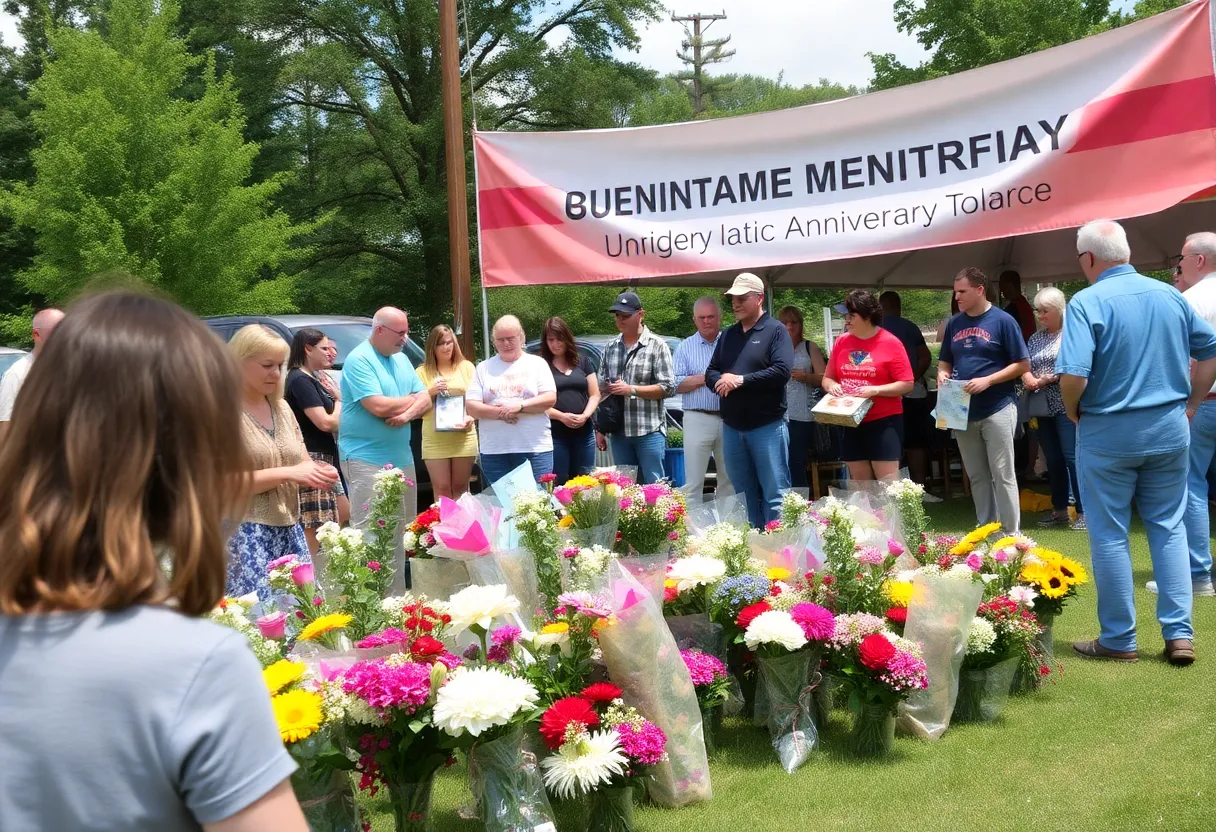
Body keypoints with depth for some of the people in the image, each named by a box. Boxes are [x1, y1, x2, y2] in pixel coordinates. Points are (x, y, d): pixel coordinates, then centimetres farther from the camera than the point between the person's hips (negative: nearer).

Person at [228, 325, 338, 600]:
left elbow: (302, 463, 21)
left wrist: (319, 474, -3)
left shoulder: (282, 408, 14)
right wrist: (288, 473, -18)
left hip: (290, 531, 7)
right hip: (245, 534, -7)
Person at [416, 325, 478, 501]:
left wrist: (471, 416, -10)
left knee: (460, 487, 6)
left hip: (463, 437, 1)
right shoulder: (423, 372, 8)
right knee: (441, 488, -2)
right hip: (435, 439, 0)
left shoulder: (466, 367, 11)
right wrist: (430, 392, -11)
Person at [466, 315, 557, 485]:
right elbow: (471, 407, 4)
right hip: (494, 452, 2)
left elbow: (550, 399, -2)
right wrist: (500, 413, -12)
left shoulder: (537, 363, 9)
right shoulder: (484, 368, 13)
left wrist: (519, 406, -15)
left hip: (535, 449, -2)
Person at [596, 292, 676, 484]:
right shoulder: (611, 347, 13)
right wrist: (600, 428, 11)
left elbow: (668, 387, -7)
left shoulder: (657, 346, -3)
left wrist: (631, 389, -14)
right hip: (618, 432, 5)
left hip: (649, 432, -5)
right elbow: (604, 388, 16)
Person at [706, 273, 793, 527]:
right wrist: (721, 380, -9)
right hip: (732, 426, 6)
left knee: (775, 493, -4)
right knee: (744, 494, 11)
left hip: (767, 426, -6)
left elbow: (782, 370, -17)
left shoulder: (775, 331, -4)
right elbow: (710, 372, 15)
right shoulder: (728, 335, 16)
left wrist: (741, 380, -17)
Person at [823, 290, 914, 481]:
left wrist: (875, 390, -20)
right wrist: (832, 386, -8)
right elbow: (827, 378, 15)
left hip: (884, 421, -5)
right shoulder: (841, 342, 7)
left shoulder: (890, 343, -7)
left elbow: (907, 384, -9)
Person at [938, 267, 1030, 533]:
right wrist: (942, 373, -5)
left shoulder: (1002, 320, -7)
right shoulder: (954, 323, 9)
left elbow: (1022, 364, -7)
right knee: (977, 476, 11)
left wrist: (987, 380, -18)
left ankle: (1011, 535, 3)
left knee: (1002, 474, -2)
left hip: (997, 409, -5)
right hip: (963, 411, 5)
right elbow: (945, 361, 19)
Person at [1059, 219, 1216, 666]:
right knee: (1169, 528, 13)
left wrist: (1073, 412, -5)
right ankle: (1180, 635, 10)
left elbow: (1073, 375, -24)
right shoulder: (1170, 295, 3)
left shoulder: (1087, 302, -14)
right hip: (1169, 429, 5)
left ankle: (1119, 640, 13)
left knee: (1110, 535, 6)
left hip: (1108, 433, -4)